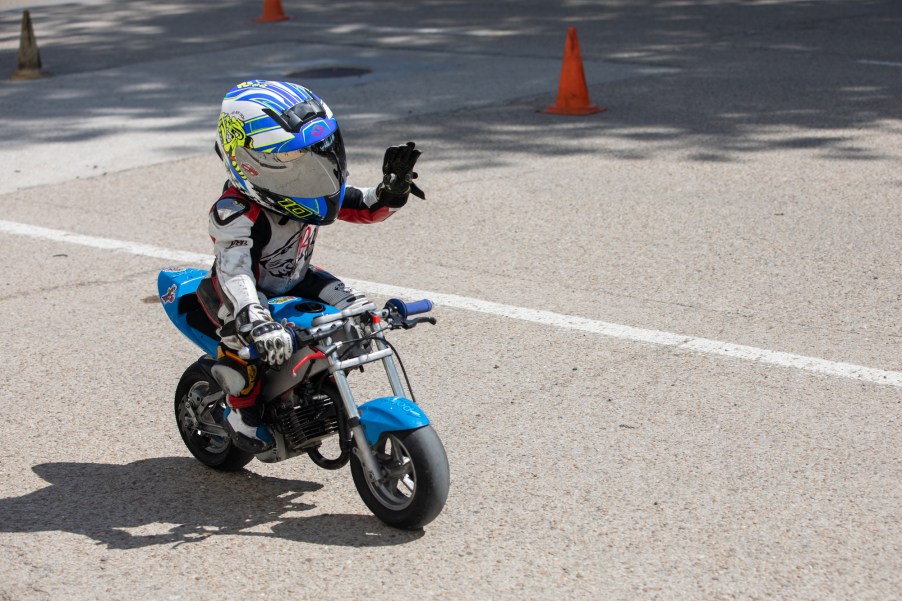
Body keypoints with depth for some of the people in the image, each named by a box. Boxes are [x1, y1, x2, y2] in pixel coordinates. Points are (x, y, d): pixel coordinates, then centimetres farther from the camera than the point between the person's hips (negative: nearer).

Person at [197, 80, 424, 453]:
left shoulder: (305, 187, -10)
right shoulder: (236, 213, -33)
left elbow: (363, 207, 1)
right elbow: (233, 271, -47)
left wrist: (390, 192, -23)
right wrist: (258, 324, -64)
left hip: (296, 282, 7)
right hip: (253, 292, -7)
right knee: (243, 331, -37)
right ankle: (242, 411, -14)